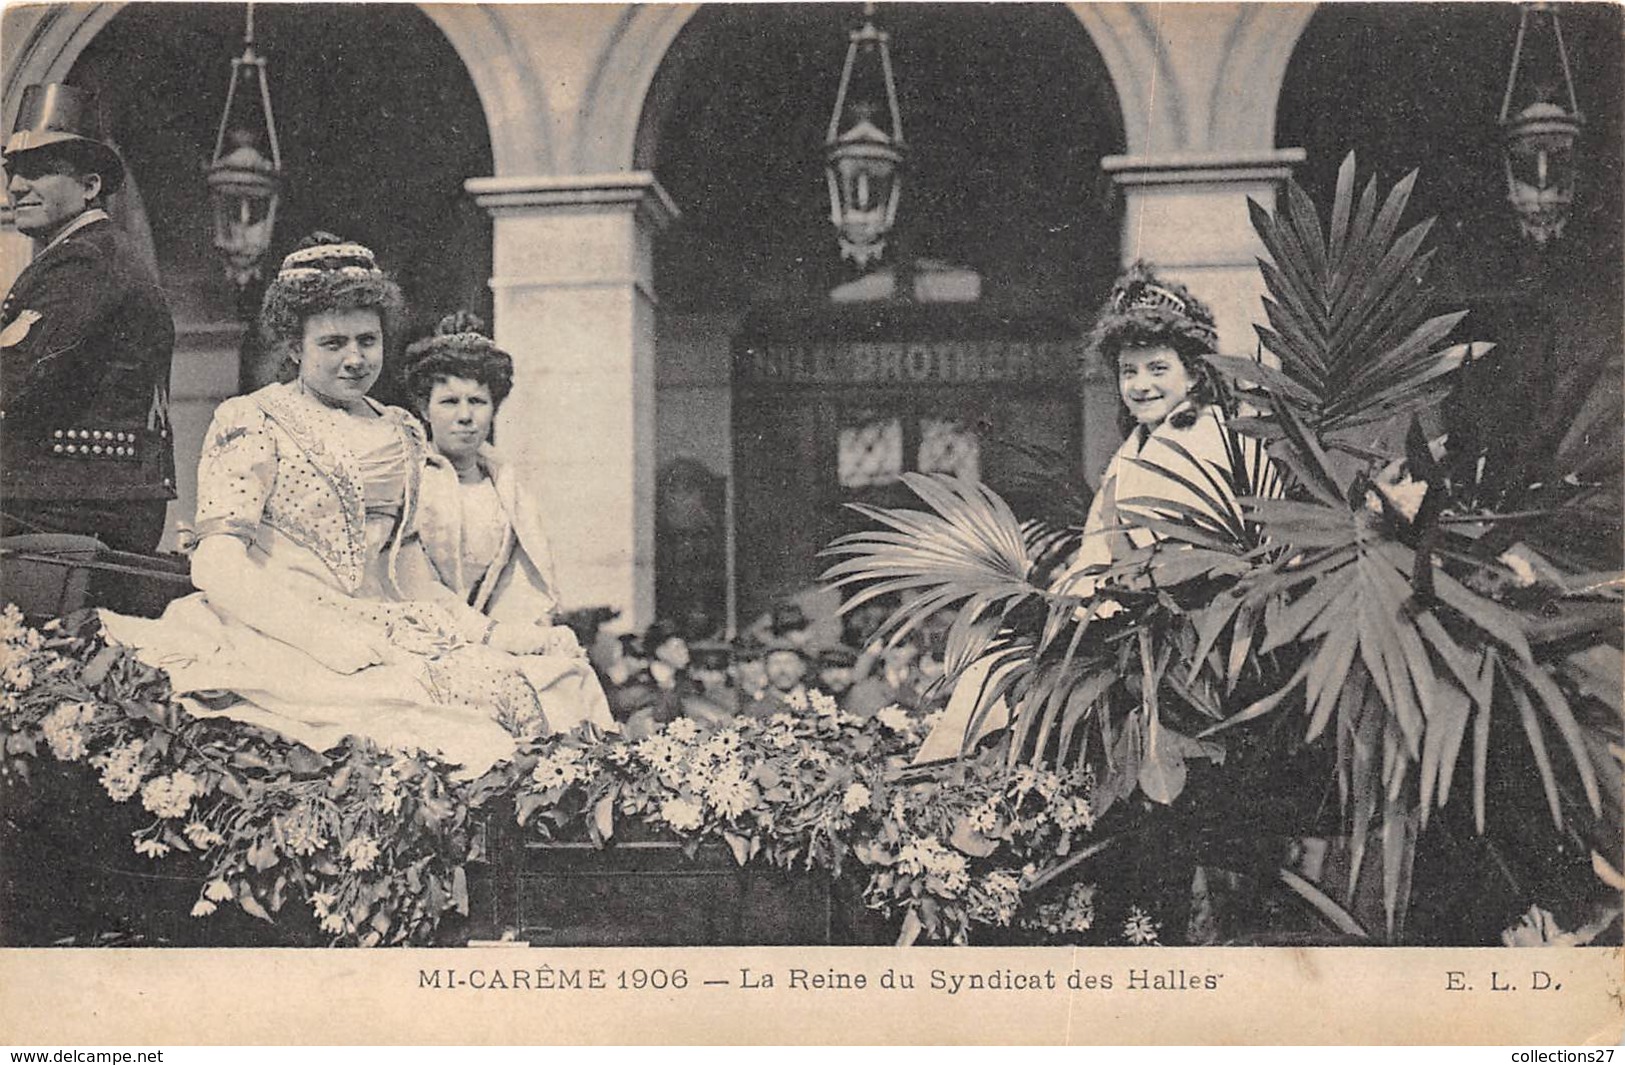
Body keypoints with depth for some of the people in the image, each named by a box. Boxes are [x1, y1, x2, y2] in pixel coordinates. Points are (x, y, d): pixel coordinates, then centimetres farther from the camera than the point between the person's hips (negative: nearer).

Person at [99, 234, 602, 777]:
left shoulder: (401, 434, 19)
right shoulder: (253, 423, 0)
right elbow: (217, 566, -9)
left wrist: (478, 627, 7)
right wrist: (337, 638, -20)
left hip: (383, 633, 6)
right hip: (279, 640, -6)